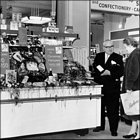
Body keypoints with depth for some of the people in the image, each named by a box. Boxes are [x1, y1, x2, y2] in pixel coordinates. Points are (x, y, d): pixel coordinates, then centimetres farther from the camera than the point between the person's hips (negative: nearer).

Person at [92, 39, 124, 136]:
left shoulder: (118, 58, 1)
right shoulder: (98, 56, 12)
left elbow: (121, 72, -7)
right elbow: (95, 68, 4)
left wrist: (109, 73, -17)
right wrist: (102, 72, -13)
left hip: (113, 88, -3)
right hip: (100, 86, 4)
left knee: (113, 109, 0)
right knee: (99, 107, 12)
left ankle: (113, 129, 10)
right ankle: (101, 126, 28)